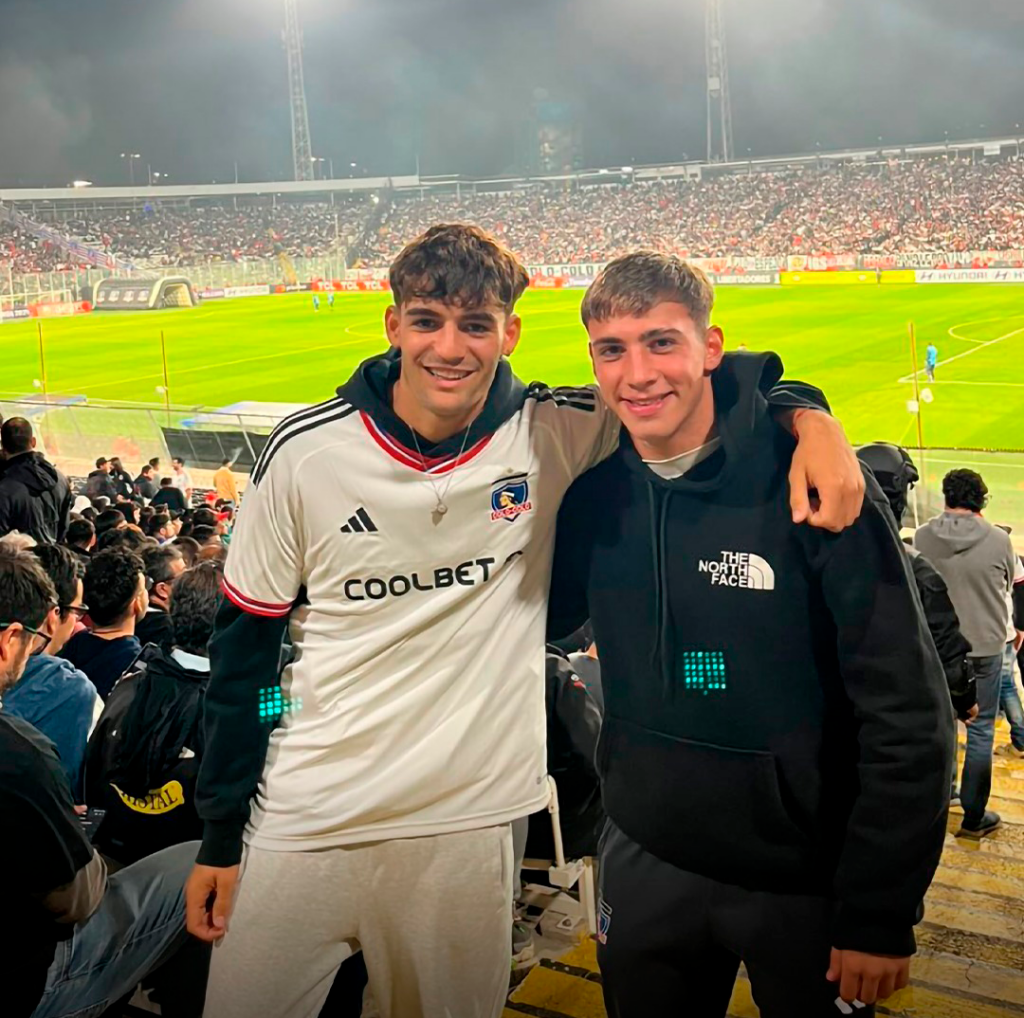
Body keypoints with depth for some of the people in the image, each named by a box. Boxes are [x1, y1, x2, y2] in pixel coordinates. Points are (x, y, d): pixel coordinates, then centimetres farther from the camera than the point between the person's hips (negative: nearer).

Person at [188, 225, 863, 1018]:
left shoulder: (554, 438, -8)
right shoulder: (307, 454, -8)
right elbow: (245, 646, 0)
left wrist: (811, 418, -20)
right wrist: (220, 834, 2)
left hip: (467, 828, 0)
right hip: (301, 828, 0)